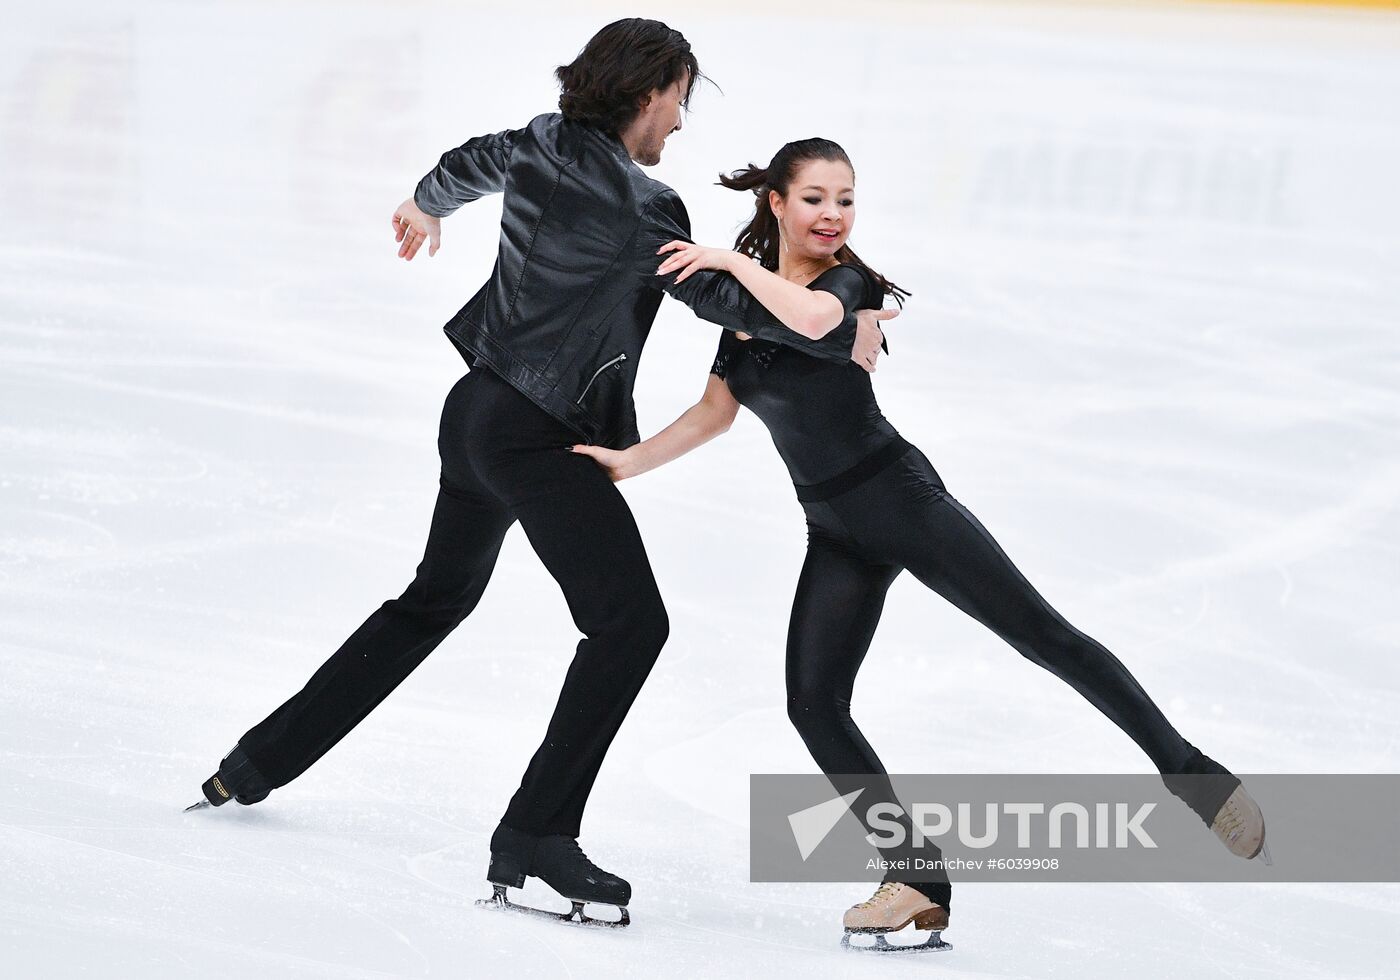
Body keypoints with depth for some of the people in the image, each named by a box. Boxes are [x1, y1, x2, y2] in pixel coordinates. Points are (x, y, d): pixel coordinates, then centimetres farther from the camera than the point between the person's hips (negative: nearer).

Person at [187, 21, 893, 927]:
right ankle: (532, 841, -15)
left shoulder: (542, 146, 5)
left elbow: (468, 163, 27)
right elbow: (726, 301, -16)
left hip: (480, 411, 10)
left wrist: (428, 205, 49)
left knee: (437, 598, 26)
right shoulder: (639, 207, -19)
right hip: (541, 437, -9)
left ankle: (262, 760, 33)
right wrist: (844, 337, -6)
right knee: (630, 621, -11)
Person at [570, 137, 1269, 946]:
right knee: (814, 706, -7)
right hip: (838, 535, 6)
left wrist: (733, 263, -25)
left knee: (1045, 636, -9)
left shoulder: (847, 281, -10)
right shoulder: (749, 295, 10)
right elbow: (715, 414, 19)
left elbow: (815, 315, -36)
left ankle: (1189, 771, 1)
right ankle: (920, 887, -3)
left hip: (902, 499, -6)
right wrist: (628, 460, 11)